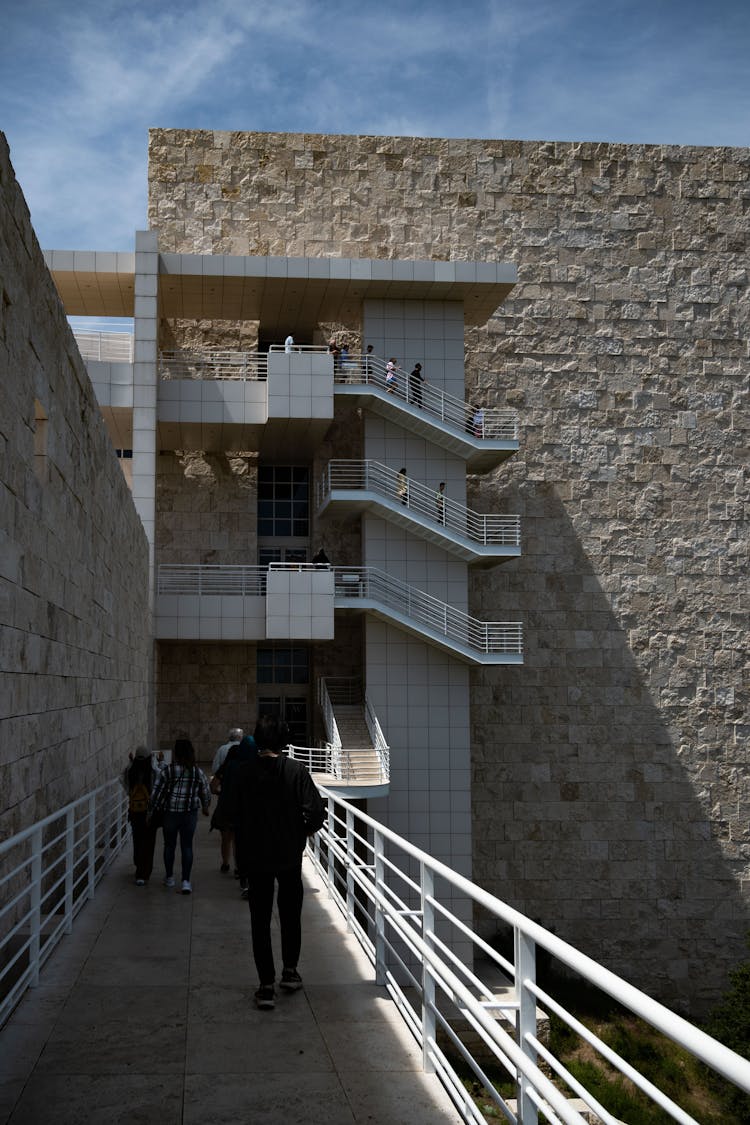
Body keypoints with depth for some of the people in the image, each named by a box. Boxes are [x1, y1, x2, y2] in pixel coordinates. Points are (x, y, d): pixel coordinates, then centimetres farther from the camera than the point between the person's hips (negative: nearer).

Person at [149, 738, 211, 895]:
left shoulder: (167, 771, -10)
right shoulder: (198, 772, -3)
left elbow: (156, 793, -8)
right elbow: (206, 793, 7)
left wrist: (151, 811, 4)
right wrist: (205, 808, 26)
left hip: (170, 813, -1)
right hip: (190, 813, 1)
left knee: (169, 845, 15)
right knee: (187, 846, 6)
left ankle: (169, 877, 29)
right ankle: (186, 881, 0)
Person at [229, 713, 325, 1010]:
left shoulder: (245, 772, -8)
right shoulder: (296, 770, -12)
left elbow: (234, 814, -3)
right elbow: (316, 810, -17)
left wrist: (243, 847, 11)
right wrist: (307, 830, 3)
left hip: (255, 856, 0)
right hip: (290, 855, 0)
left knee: (260, 920, 7)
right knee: (291, 913, 21)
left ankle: (266, 985, 5)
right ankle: (290, 970, 27)